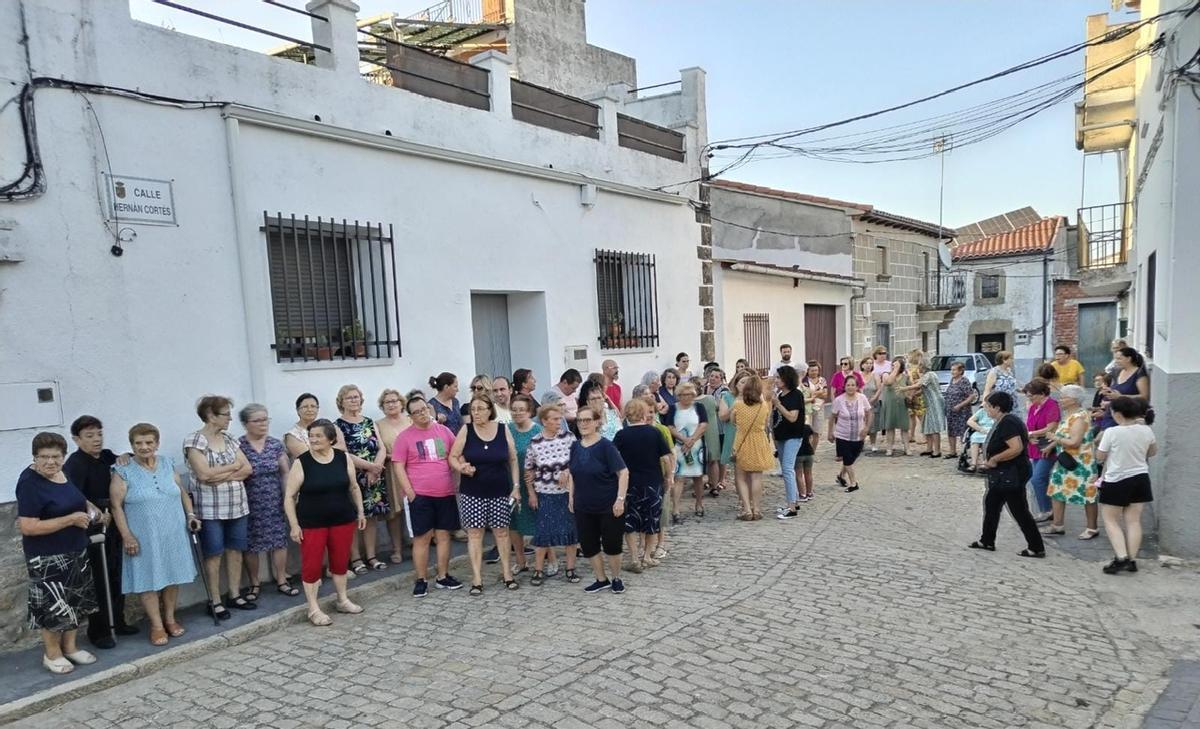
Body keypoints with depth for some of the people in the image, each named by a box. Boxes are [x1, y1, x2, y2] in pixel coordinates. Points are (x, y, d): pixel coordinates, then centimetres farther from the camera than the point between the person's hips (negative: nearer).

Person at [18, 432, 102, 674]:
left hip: (75, 552, 8)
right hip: (48, 558, -8)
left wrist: (91, 510, 4)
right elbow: (27, 527, -25)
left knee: (75, 602, 16)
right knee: (54, 605, 3)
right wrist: (71, 519, -23)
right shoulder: (30, 483, -20)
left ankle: (70, 647, 31)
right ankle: (52, 654, 21)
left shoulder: (62, 474, 3)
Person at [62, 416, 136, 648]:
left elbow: (134, 460, 21)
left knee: (117, 576, 16)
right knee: (98, 582, 0)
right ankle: (98, 632, 12)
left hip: (112, 526, 7)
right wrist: (92, 509, -41)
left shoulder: (105, 456, 6)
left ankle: (117, 622, 29)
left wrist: (124, 457, 0)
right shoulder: (75, 464, -16)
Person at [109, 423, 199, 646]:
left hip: (173, 534, 4)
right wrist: (126, 535, -13)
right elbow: (117, 506, -8)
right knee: (148, 580, 1)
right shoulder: (124, 471, -7)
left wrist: (190, 514, 4)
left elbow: (182, 492, 15)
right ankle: (157, 625, 13)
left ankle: (170, 619, 25)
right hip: (144, 538, -4)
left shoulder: (167, 464, 6)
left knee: (172, 576, 10)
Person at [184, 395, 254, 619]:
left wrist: (224, 476, -12)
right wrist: (233, 466, -8)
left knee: (235, 550, 10)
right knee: (213, 554, 2)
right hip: (210, 510, -5)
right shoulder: (194, 441, -8)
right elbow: (204, 474, -19)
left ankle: (235, 595, 21)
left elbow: (248, 469, 4)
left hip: (237, 506, 6)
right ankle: (215, 602, 12)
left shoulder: (229, 439, 10)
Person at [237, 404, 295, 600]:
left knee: (280, 541, 5)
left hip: (275, 503, 3)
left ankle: (282, 580, 18)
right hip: (250, 504, -3)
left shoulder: (276, 444, 4)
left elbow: (286, 472, 7)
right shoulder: (238, 446, -6)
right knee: (250, 545, 5)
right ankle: (254, 584, 22)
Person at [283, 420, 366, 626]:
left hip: (343, 520, 3)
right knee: (311, 565, 1)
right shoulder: (301, 462, -9)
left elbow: (354, 487, 10)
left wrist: (360, 512, 10)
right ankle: (314, 609, 14)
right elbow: (289, 496, -6)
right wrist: (294, 525, -11)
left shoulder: (344, 458, -1)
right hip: (311, 524, -2)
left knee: (341, 561, 12)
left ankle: (343, 600, 29)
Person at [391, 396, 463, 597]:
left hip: (446, 493, 3)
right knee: (422, 537, 2)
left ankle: (443, 577, 21)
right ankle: (421, 580, 13)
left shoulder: (444, 431, 6)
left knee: (444, 535, 10)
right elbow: (398, 467, -5)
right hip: (420, 495, -3)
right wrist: (409, 492, -11)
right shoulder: (404, 436, -3)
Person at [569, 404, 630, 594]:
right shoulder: (575, 446, 3)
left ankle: (616, 578, 27)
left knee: (611, 544, 4)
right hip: (583, 507, 5)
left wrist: (620, 499, -20)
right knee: (588, 545, 9)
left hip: (608, 506, -5)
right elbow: (571, 473, 15)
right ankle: (602, 579, 27)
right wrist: (571, 496, 10)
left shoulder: (605, 446, -14)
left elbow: (623, 472, -16)